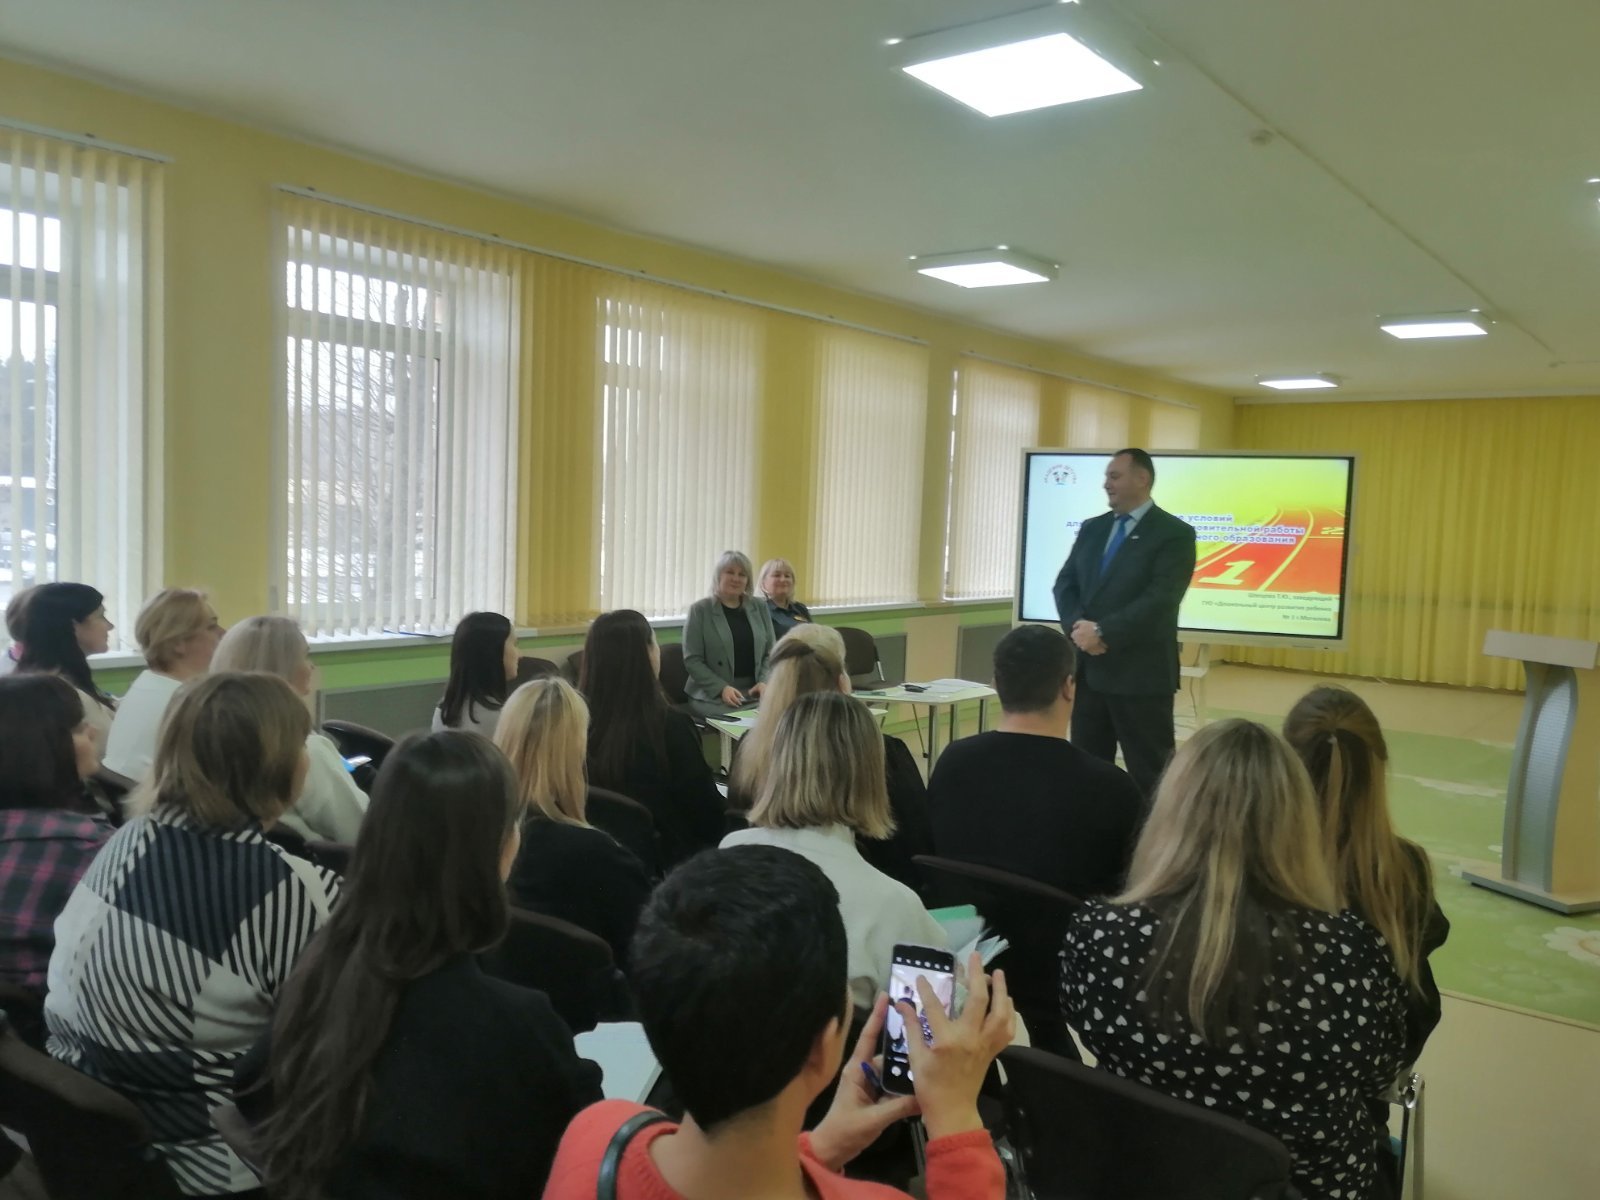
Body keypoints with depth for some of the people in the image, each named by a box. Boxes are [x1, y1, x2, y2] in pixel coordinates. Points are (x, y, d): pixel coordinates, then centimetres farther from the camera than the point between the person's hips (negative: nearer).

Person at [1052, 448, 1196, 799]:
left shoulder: (1174, 533, -6)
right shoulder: (1092, 528, 14)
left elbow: (1160, 600, -17)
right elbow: (1065, 583, 8)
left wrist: (1103, 632, -19)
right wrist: (1078, 626, -12)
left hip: (1140, 674, -6)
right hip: (1088, 669, 6)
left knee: (1150, 776, 2)